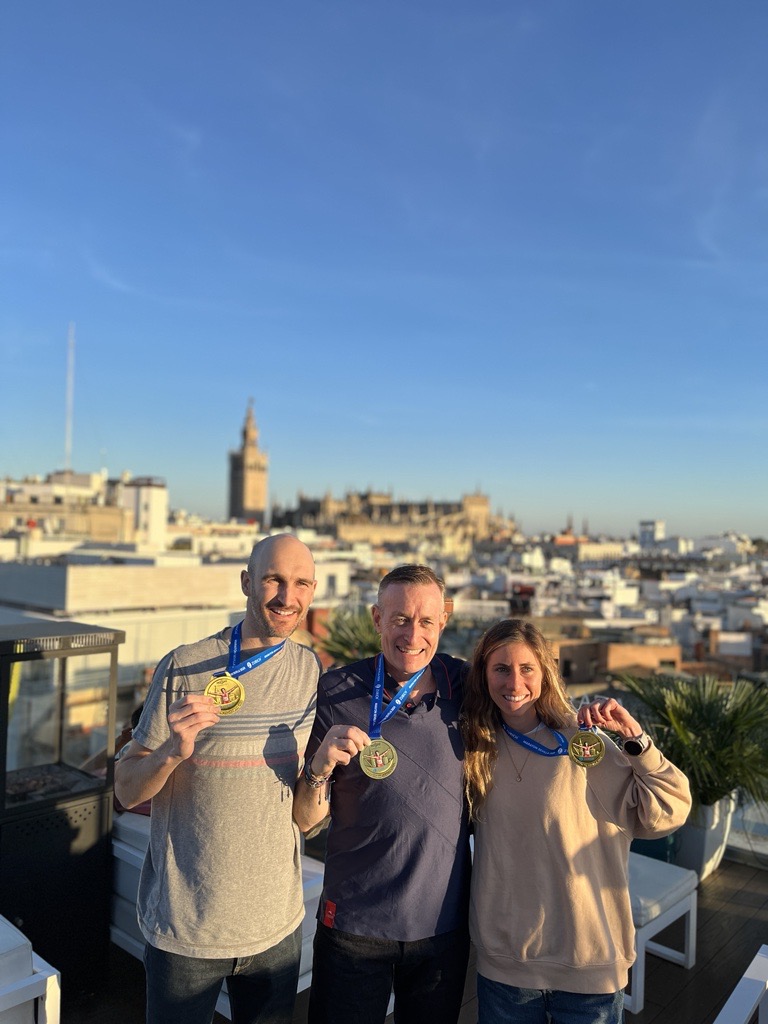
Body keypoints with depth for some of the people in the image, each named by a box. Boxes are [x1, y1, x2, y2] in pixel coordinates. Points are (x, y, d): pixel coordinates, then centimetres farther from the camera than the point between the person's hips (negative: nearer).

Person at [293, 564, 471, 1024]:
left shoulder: (465, 685, -7)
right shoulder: (338, 692, -12)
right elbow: (306, 819, -7)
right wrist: (321, 765, -28)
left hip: (445, 926, 2)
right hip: (354, 926, -2)